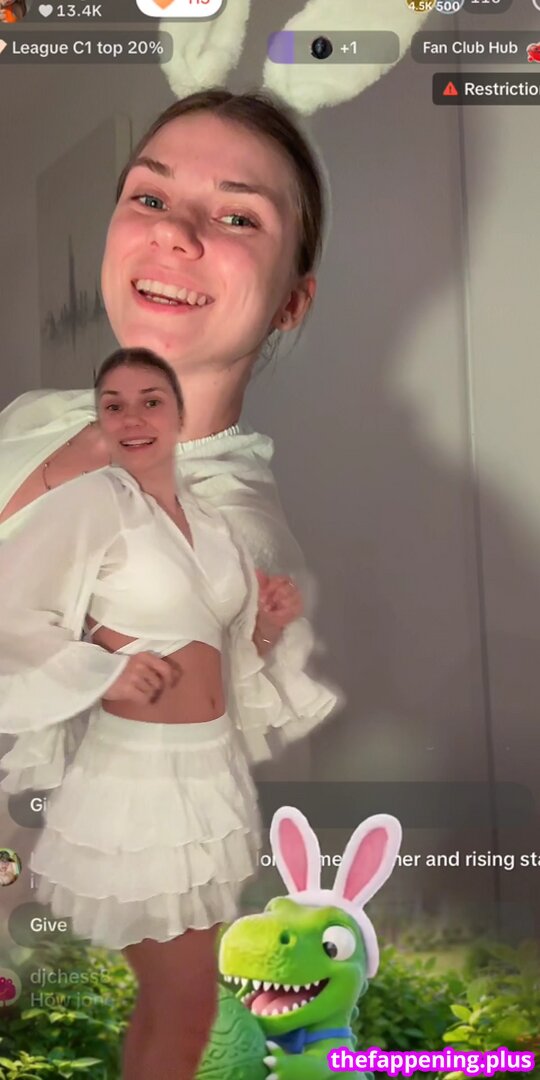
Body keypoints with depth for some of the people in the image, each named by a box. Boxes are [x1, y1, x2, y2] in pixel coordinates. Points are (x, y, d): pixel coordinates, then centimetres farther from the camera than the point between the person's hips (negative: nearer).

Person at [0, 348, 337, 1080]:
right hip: (137, 770, -7)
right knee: (187, 1014, 2)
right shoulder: (87, 502, -10)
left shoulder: (211, 524, 10)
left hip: (213, 764, 7)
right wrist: (101, 670, -22)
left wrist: (270, 629, -2)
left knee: (167, 1002, 20)